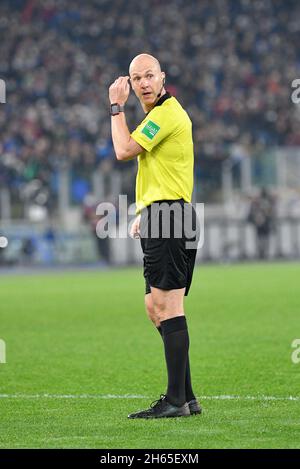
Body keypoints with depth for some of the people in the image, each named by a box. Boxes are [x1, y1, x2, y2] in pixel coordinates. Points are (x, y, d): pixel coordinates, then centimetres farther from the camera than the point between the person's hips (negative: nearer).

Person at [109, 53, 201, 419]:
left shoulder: (167, 113, -12)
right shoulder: (159, 113, 21)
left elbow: (124, 151, -17)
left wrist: (117, 107, -6)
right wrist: (144, 213, 23)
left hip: (168, 216, -11)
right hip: (159, 215, 11)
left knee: (167, 307, -13)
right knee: (157, 309, 12)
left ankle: (177, 400, -14)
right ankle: (186, 397, 14)